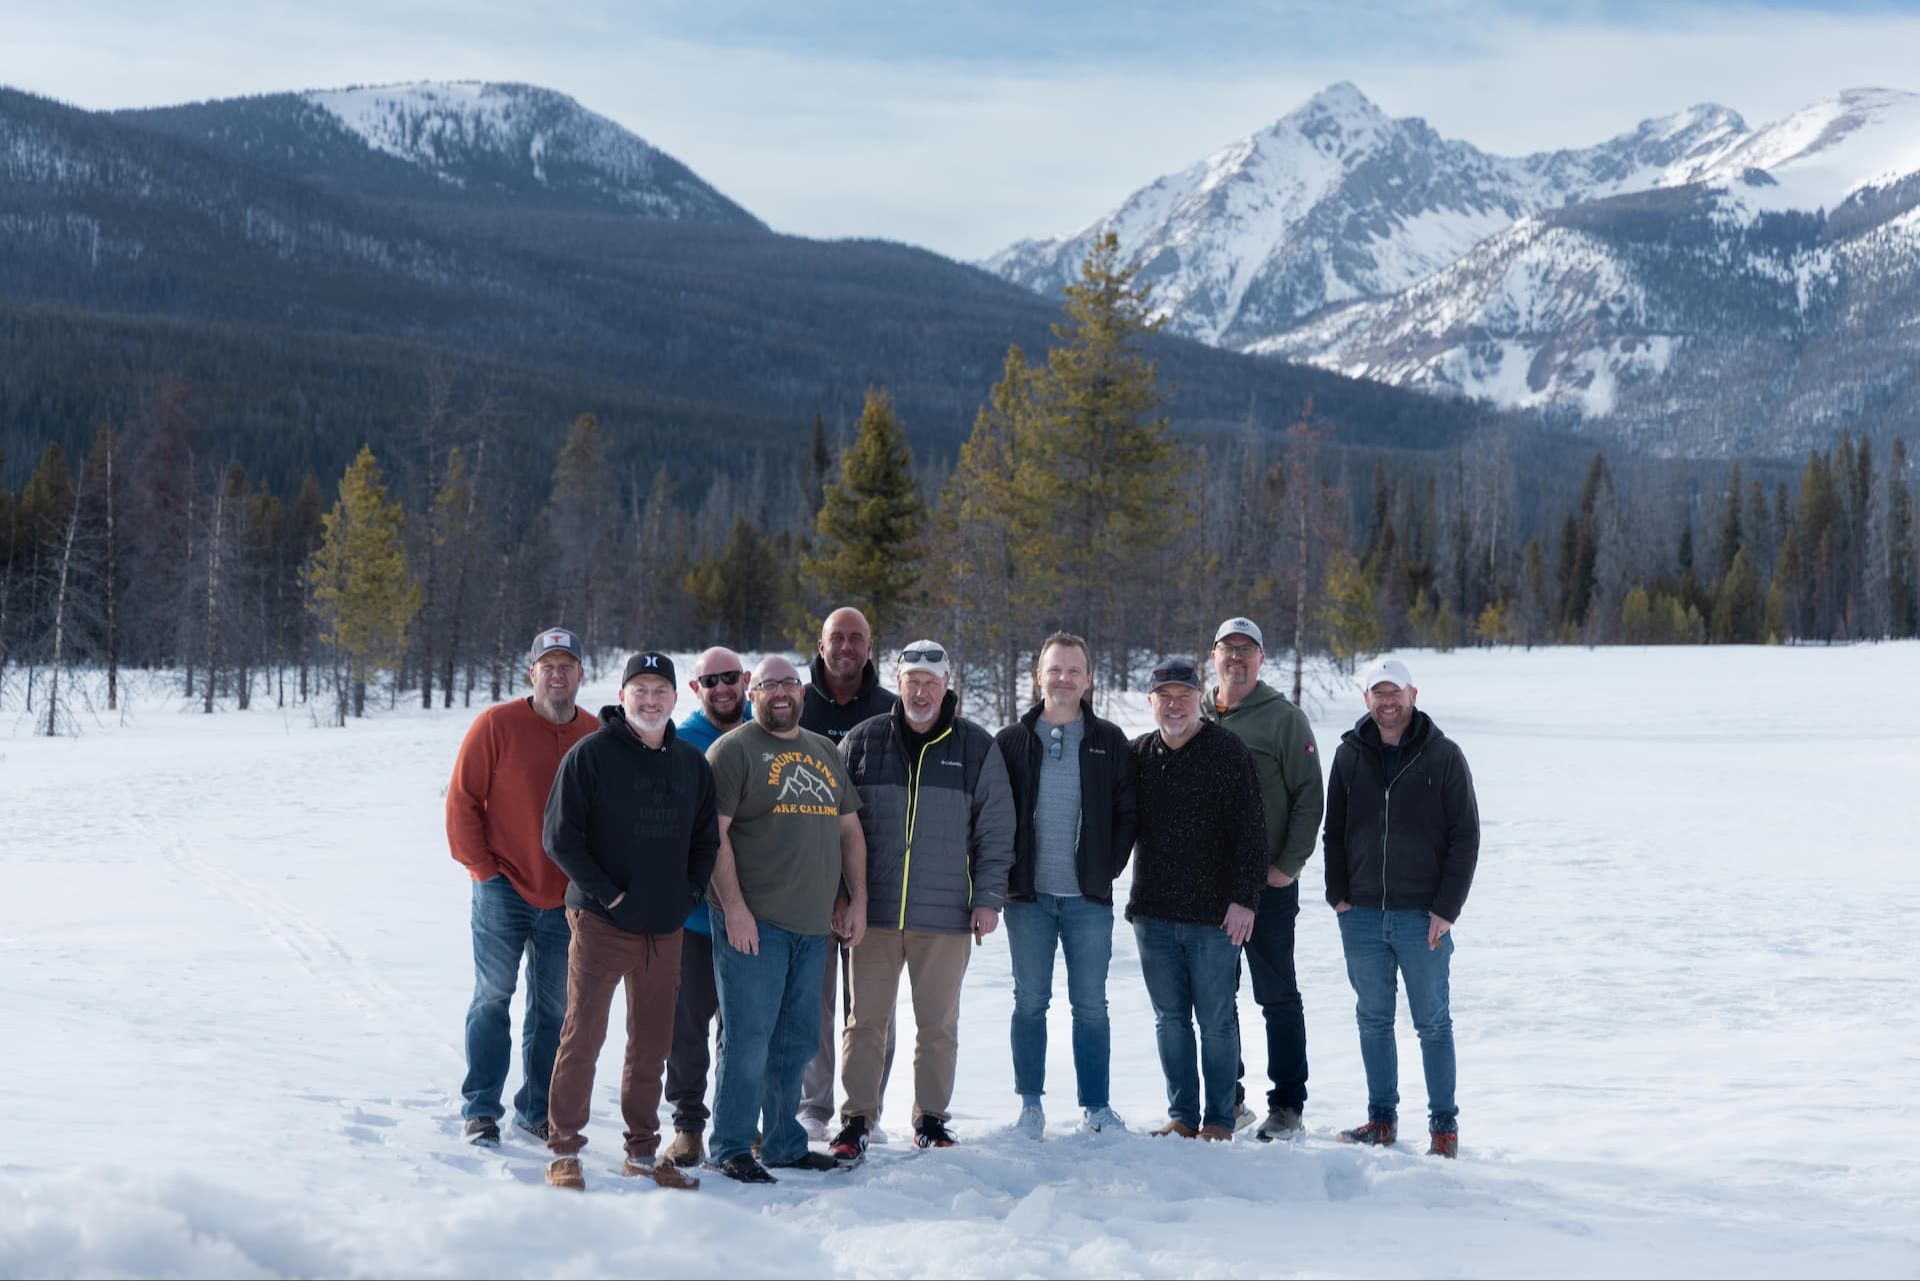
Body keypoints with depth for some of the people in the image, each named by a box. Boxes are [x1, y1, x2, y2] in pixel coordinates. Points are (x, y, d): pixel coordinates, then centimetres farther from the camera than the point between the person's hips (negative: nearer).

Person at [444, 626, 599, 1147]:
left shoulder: (597, 736, 4)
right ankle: (481, 1110, 7)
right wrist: (482, 866, -6)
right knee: (492, 997, -1)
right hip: (503, 891, -3)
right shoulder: (497, 724, -6)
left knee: (554, 1008, 9)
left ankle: (539, 1111, 19)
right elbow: (462, 799, -4)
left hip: (565, 900, 4)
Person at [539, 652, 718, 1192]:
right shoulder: (591, 755, -5)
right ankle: (564, 1151, 8)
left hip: (665, 929, 5)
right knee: (583, 1037, -2)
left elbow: (707, 838, 18)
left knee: (652, 1044, 11)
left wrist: (689, 892, 3)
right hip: (601, 924, -5)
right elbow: (560, 836, -8)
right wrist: (605, 892, -11)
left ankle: (642, 1152, 21)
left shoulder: (692, 763, 11)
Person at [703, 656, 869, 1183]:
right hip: (753, 922, -6)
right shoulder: (734, 750, -3)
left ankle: (784, 1144, 22)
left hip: (813, 925, 7)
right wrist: (733, 908, -17)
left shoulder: (825, 753, 18)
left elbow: (849, 829, 21)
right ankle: (731, 1149, 3)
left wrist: (857, 900, 11)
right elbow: (714, 834, -11)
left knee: (796, 1041, 12)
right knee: (748, 1038, -6)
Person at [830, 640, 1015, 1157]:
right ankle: (857, 1119, 10)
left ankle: (931, 1118, 19)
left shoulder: (977, 747, 3)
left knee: (939, 1024, 7)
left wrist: (989, 897, -1)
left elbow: (995, 831, 5)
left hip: (947, 916, 0)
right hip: (874, 911, 0)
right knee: (866, 1020, 2)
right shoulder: (862, 742, 5)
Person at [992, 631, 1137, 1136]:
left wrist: (1109, 868, -3)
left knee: (1091, 1005, 4)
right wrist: (1007, 872, -2)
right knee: (1030, 1002, 5)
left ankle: (1096, 1105, 12)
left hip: (1089, 897, 0)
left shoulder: (1109, 742, 4)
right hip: (1028, 895, 0)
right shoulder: (1011, 741, 4)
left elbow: (1127, 812, 6)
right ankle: (1030, 1104, 14)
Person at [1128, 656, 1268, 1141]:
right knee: (1169, 1019, 9)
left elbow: (1251, 832, -9)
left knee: (1216, 1021, 2)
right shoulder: (1137, 756, 9)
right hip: (1153, 913, 4)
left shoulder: (1229, 754, -5)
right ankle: (1182, 1116, 18)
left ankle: (1219, 1120, 11)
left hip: (1214, 915, -4)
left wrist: (1245, 898, -15)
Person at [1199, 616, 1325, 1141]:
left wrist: (1288, 865, -11)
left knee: (1278, 996, 1)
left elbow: (1309, 796, -5)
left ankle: (1288, 1106, 7)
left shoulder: (1284, 719, -2)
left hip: (1266, 883, -4)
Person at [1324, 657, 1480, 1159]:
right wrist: (1338, 895, 3)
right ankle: (1382, 1118, 20)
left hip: (1423, 917, -3)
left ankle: (1444, 1126, 12)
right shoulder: (1349, 755, 7)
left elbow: (1465, 836, -4)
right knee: (1373, 1020, 10)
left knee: (1433, 1023, 4)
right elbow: (1334, 831, 12)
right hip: (1361, 915, 3)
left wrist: (1447, 908, -9)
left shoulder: (1443, 756, -3)